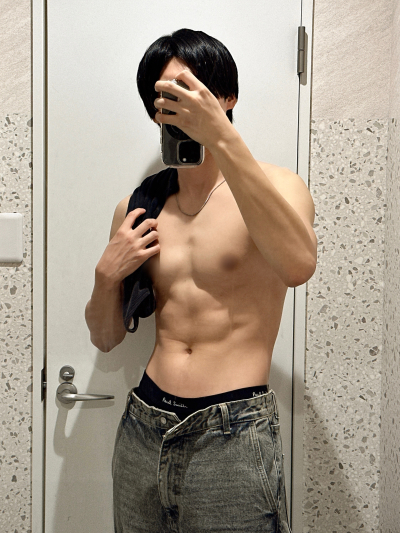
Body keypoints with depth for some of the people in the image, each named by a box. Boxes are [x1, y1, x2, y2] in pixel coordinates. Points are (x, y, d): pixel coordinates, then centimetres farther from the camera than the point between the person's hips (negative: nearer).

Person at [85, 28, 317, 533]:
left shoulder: (275, 185, -5)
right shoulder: (137, 208, 8)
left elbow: (298, 265, -30)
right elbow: (106, 337, 14)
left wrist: (221, 136, -30)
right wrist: (107, 275, -6)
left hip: (234, 433, -4)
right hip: (143, 427, 5)